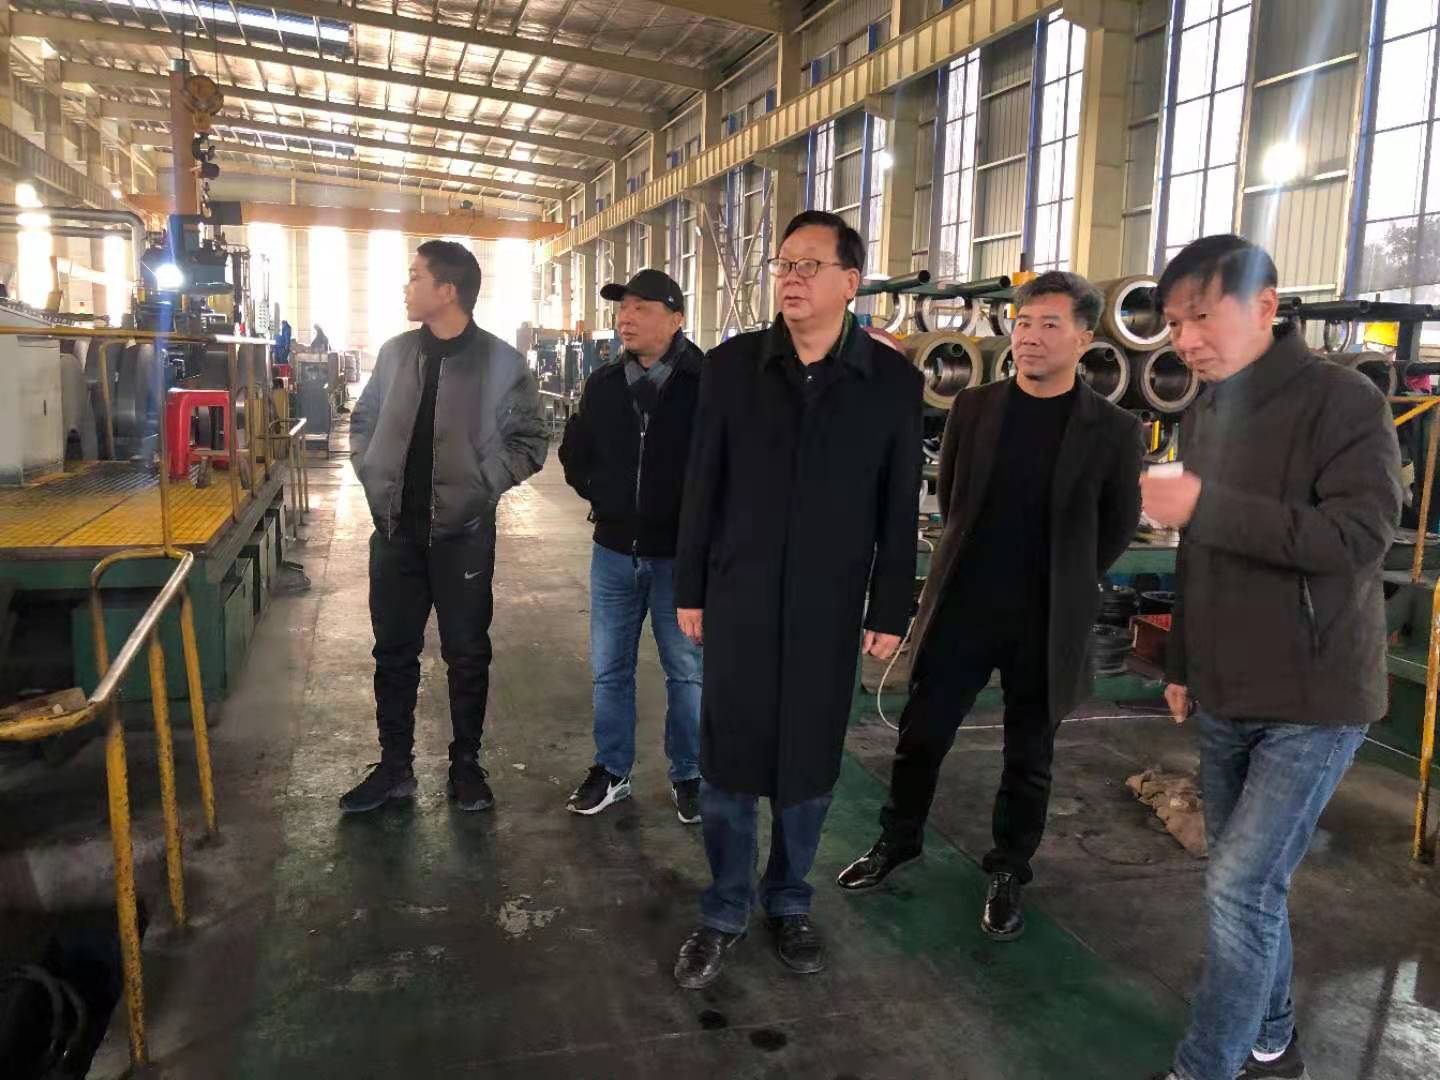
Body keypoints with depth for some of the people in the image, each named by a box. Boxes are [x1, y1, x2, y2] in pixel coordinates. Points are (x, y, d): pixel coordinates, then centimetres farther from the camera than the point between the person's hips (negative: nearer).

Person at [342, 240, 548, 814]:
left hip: (462, 533, -3)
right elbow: (363, 421, 16)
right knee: (394, 651, 11)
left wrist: (479, 487, -12)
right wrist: (373, 478, 3)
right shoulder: (395, 352, 5)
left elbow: (529, 443, -4)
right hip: (395, 529, 4)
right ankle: (395, 766, 26)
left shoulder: (502, 362, -7)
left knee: (467, 653, 8)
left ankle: (466, 764, 25)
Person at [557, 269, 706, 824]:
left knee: (687, 671, 10)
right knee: (608, 668, 13)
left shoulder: (708, 382, -12)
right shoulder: (602, 384, 4)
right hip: (614, 552, 5)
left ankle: (688, 776, 27)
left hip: (681, 556, -4)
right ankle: (611, 770, 30)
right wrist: (604, 497, 9)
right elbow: (574, 453, 17)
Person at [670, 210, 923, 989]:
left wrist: (889, 611, 0)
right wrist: (690, 591, 2)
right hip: (738, 600, 1)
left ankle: (789, 903, 33)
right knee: (727, 759, 8)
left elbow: (899, 508, 0)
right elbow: (702, 487, 2)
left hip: (829, 608, 0)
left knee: (808, 764, 12)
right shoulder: (731, 365, -1)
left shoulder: (893, 380, -3)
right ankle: (725, 911, 27)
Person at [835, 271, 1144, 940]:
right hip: (961, 607, 2)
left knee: (1029, 758, 12)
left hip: (1047, 624, -1)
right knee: (921, 734, 11)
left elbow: (1119, 526, 5)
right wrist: (974, 565, 12)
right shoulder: (973, 408, 0)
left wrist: (1063, 583, 8)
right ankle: (898, 841, 33)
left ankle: (1008, 873, 32)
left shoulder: (1112, 429, -6)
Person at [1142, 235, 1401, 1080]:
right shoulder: (1207, 413, 10)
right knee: (1252, 883, 16)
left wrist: (1207, 506, -30)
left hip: (1313, 699, -7)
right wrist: (1182, 664, 18)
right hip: (1228, 698, 7)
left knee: (1241, 885, -8)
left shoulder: (1342, 400, -13)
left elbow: (1363, 534, -26)